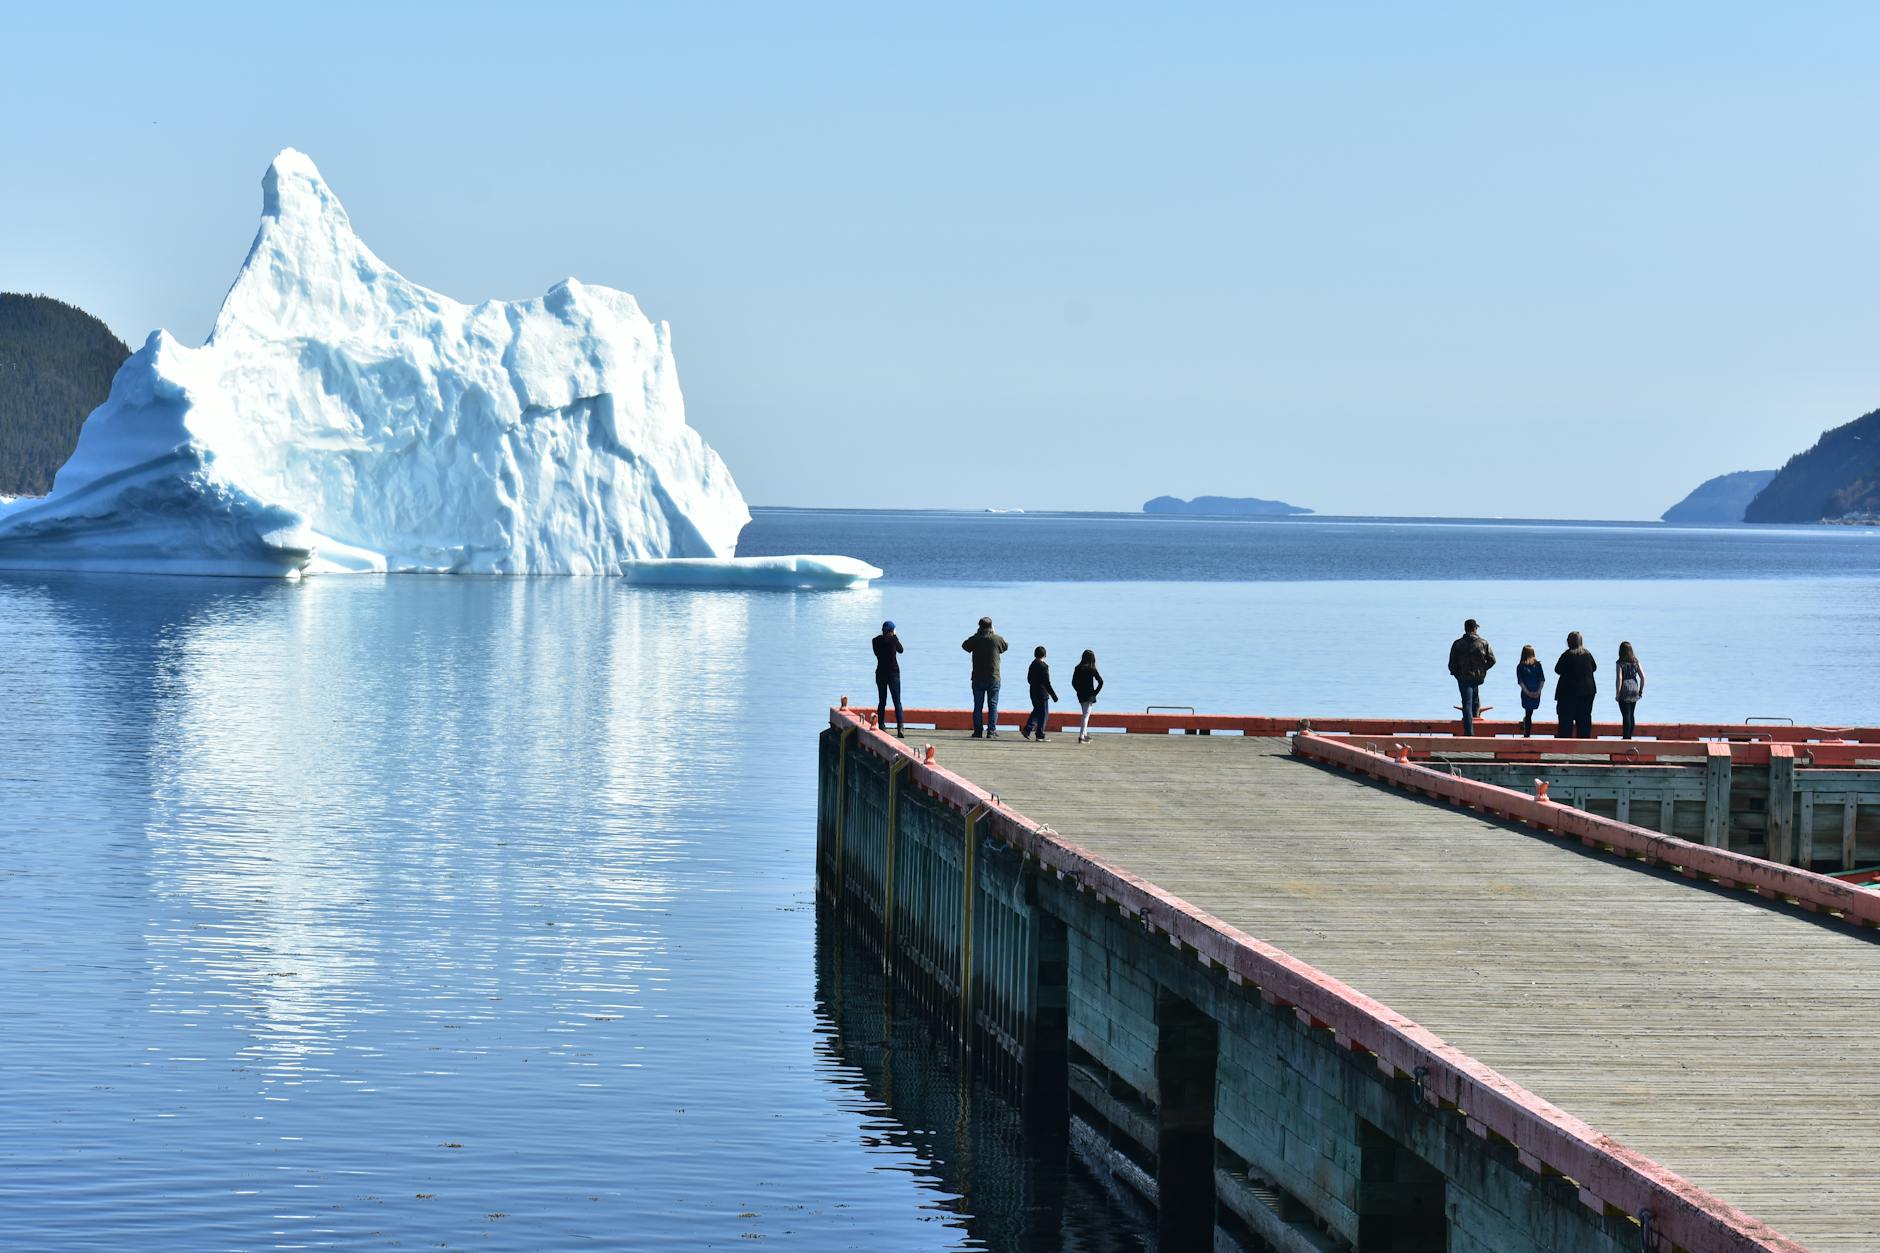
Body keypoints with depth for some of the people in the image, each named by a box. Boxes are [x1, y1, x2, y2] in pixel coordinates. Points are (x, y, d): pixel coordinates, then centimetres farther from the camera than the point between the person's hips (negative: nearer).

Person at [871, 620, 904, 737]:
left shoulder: (876, 640, -2)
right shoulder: (893, 639, -8)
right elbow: (901, 650, 9)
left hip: (880, 673, 2)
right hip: (893, 672, -2)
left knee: (882, 701, 13)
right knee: (897, 701, -3)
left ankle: (881, 726, 13)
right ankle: (900, 727, -15)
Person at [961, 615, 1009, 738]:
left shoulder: (974, 639, -5)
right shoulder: (997, 639, -7)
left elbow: (965, 646, 15)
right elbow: (1004, 647, 14)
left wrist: (977, 634, 15)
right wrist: (994, 633, 19)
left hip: (977, 678, 1)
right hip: (993, 678, -1)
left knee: (978, 706, 7)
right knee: (993, 705, 3)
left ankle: (978, 731, 6)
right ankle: (991, 731, -3)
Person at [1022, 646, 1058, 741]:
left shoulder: (1032, 664, 7)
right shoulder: (1044, 666, -15)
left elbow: (1029, 679, 15)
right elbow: (1047, 682, -17)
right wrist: (1053, 695, -14)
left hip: (1033, 692, 7)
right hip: (1042, 693, -7)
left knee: (1036, 712, 19)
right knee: (1043, 714, 1)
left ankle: (1027, 729, 9)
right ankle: (1040, 735, 2)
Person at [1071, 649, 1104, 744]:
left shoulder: (1078, 668, 1)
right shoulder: (1092, 669, -11)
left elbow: (1073, 682, 4)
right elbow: (1100, 681, -15)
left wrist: (1079, 691, 12)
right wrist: (1095, 692, -6)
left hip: (1080, 695, 5)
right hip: (1089, 696, -5)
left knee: (1085, 714, 21)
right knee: (1086, 715, -2)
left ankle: (1085, 734, 30)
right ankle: (1081, 737, -8)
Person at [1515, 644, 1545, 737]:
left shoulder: (1537, 664, 3)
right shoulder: (1520, 667, 1)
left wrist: (1539, 691, -7)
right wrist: (1528, 692, -9)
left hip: (1536, 693, 1)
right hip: (1526, 693, -1)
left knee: (1529, 713, 7)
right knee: (1528, 713, 7)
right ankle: (1527, 734, 14)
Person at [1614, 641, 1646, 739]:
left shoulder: (1620, 663, -11)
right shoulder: (1636, 662, 3)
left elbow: (1619, 679, -16)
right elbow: (1642, 677, 2)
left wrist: (1617, 693, -10)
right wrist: (1641, 690, 12)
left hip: (1624, 691, -5)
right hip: (1634, 689, 5)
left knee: (1626, 715, -1)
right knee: (1632, 715, 14)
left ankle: (1626, 737, 0)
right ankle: (1629, 736, 20)